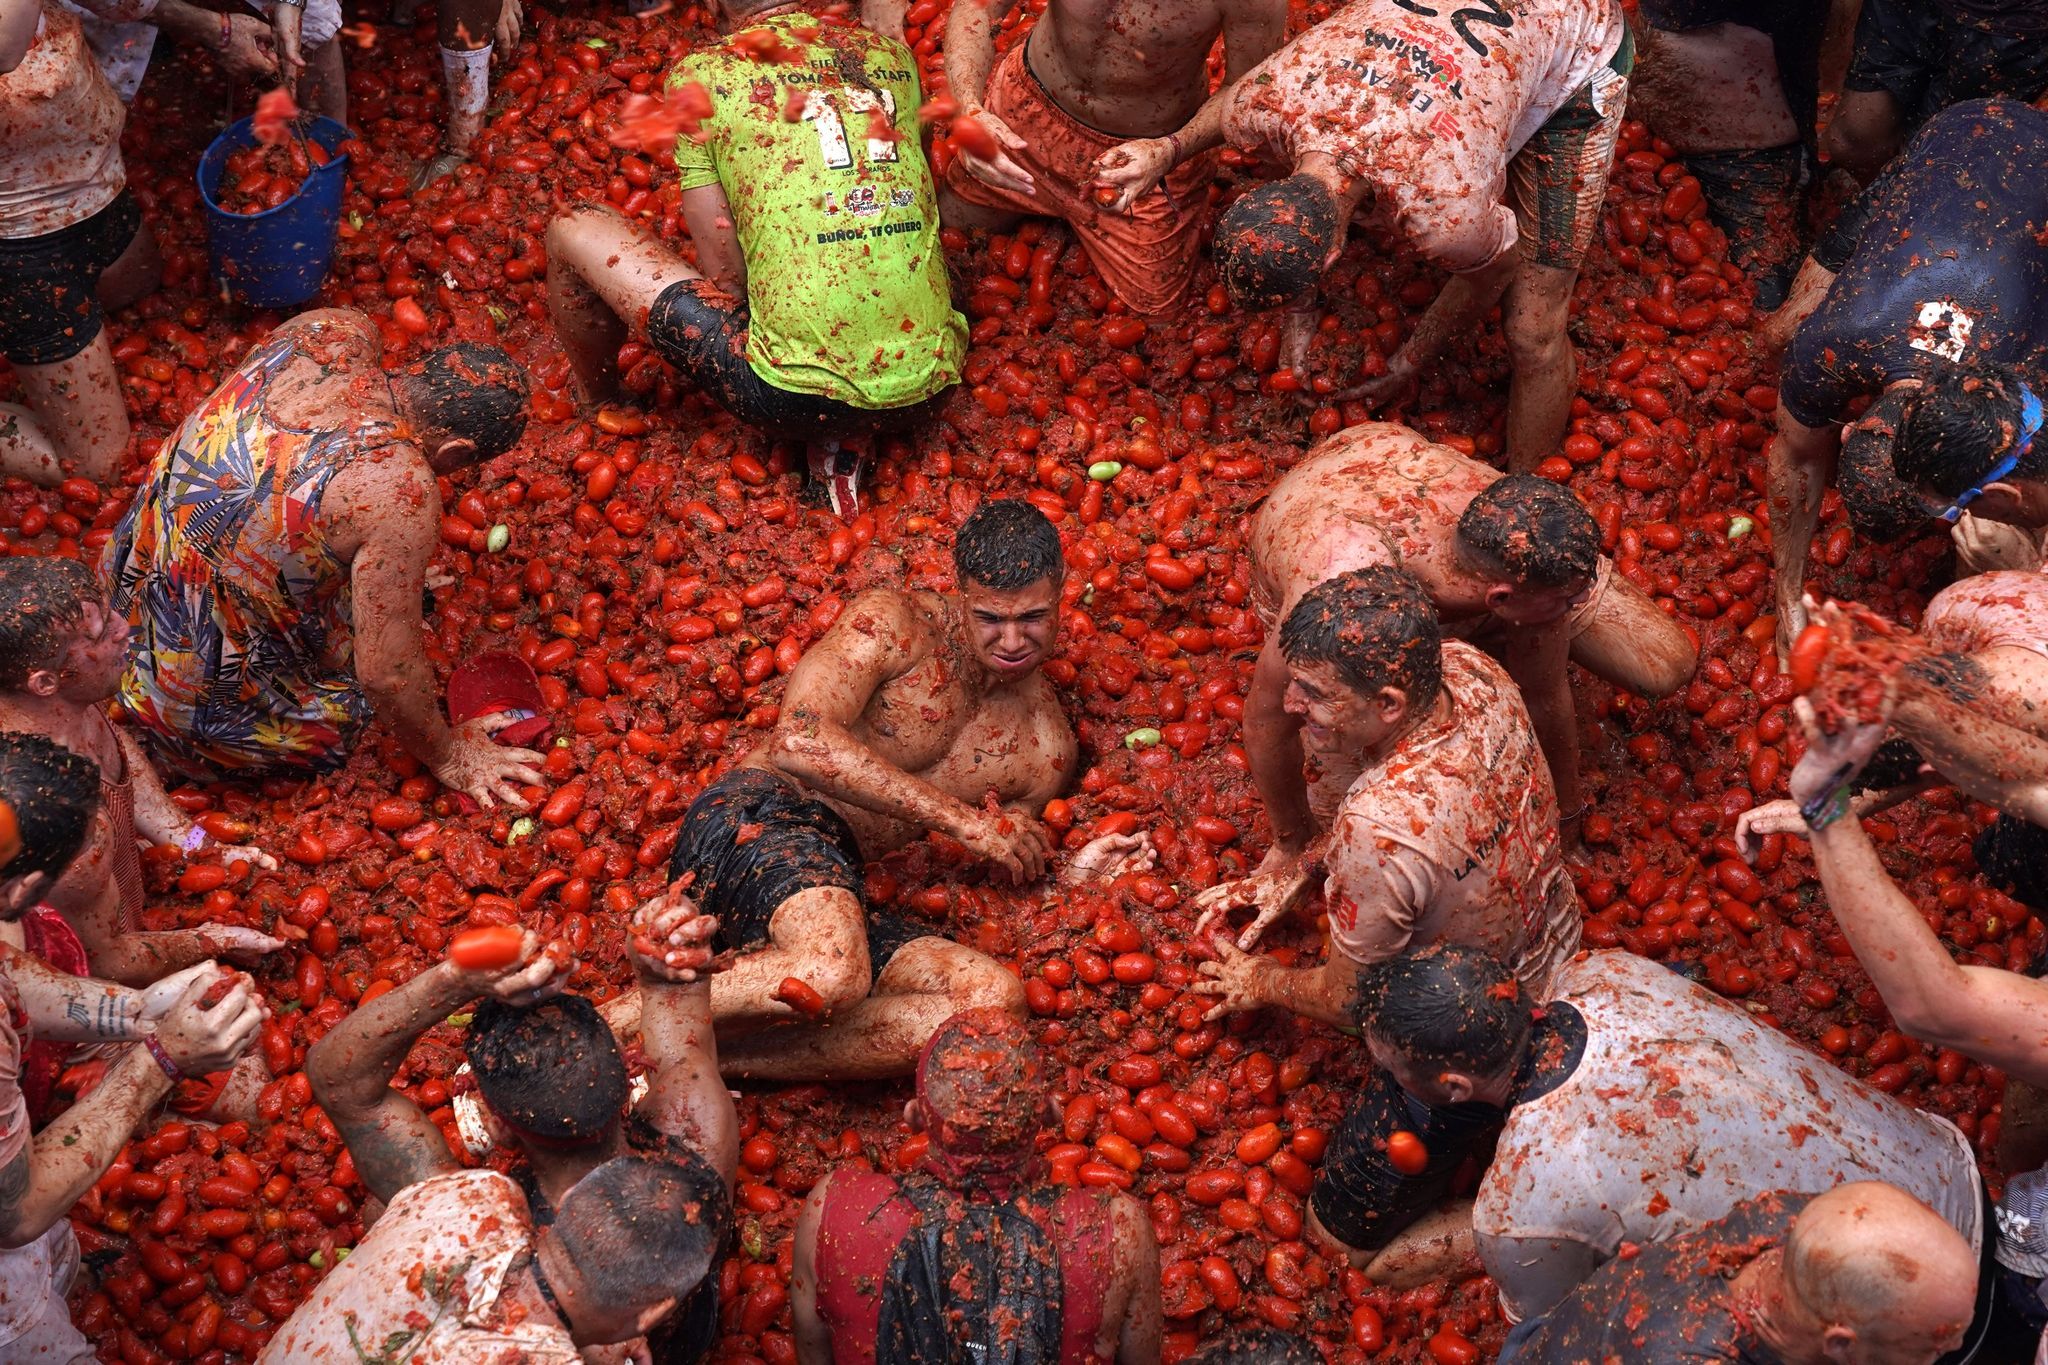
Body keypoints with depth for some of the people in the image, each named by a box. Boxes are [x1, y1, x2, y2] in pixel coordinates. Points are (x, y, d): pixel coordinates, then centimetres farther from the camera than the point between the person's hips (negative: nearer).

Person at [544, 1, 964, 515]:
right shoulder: (894, 54, 10)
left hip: (794, 398, -4)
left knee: (573, 231, 10)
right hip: (931, 383, 5)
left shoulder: (699, 76, -1)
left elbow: (724, 277, -2)